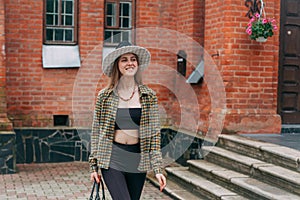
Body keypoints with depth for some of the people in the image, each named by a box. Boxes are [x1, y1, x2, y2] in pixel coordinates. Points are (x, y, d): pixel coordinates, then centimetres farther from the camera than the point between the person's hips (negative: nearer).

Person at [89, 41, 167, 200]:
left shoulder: (149, 96, 2)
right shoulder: (105, 96, 0)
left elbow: (154, 133, 1)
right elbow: (96, 132, 5)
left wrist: (158, 169, -4)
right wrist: (93, 165, 3)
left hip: (138, 161, 2)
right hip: (112, 159, -2)